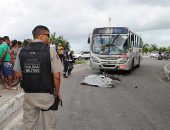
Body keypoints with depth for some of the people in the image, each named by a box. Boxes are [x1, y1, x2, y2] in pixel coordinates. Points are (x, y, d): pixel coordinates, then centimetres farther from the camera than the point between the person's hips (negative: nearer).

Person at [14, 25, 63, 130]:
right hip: (46, 95, -3)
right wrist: (57, 91, 3)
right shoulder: (50, 51, -11)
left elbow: (18, 74, 4)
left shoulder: (21, 51, 0)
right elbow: (56, 76, -12)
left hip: (28, 95, 4)